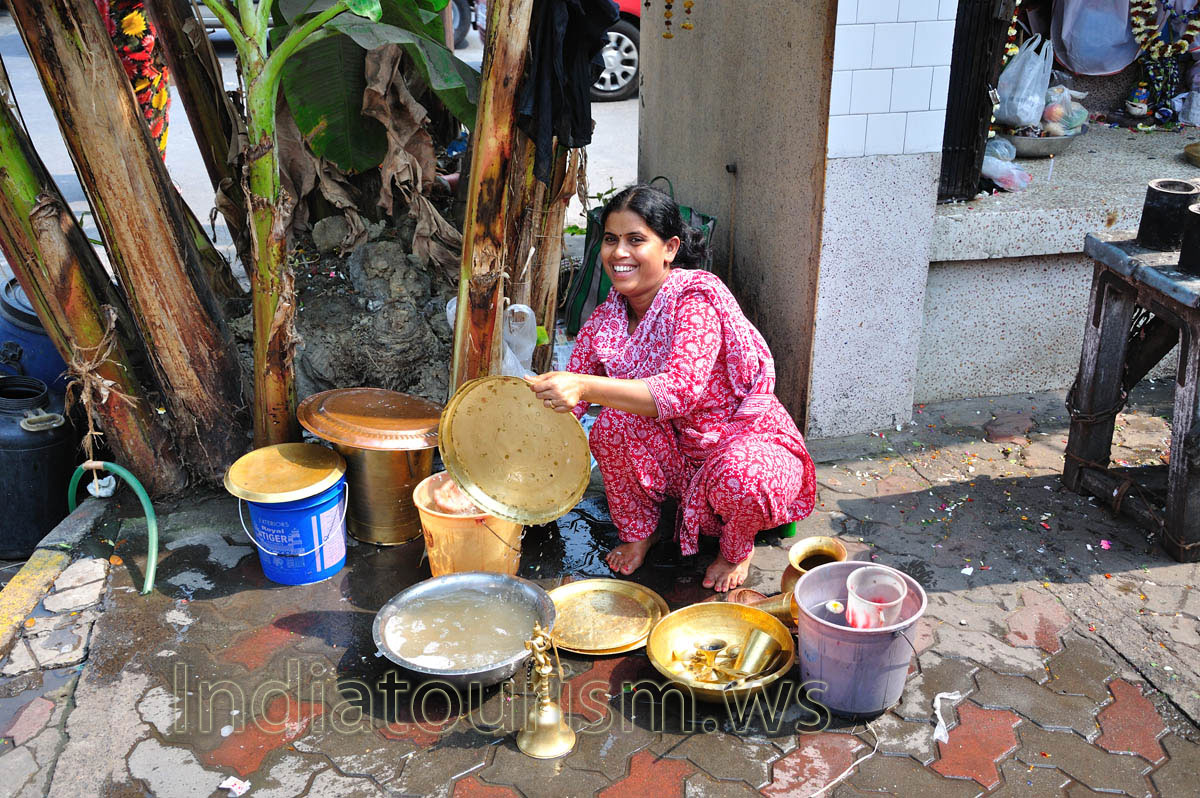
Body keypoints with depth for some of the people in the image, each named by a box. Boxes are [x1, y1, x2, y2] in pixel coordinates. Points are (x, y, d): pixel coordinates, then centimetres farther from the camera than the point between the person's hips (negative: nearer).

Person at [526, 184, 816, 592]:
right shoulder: (605, 321, -5)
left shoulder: (696, 301, -25)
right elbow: (568, 401, -2)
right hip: (675, 451, 5)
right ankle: (638, 531, 2)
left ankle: (737, 547, 0)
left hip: (745, 437, -4)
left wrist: (585, 386, -50)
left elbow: (680, 391, -40)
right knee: (613, 422, -24)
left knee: (740, 480, -39)